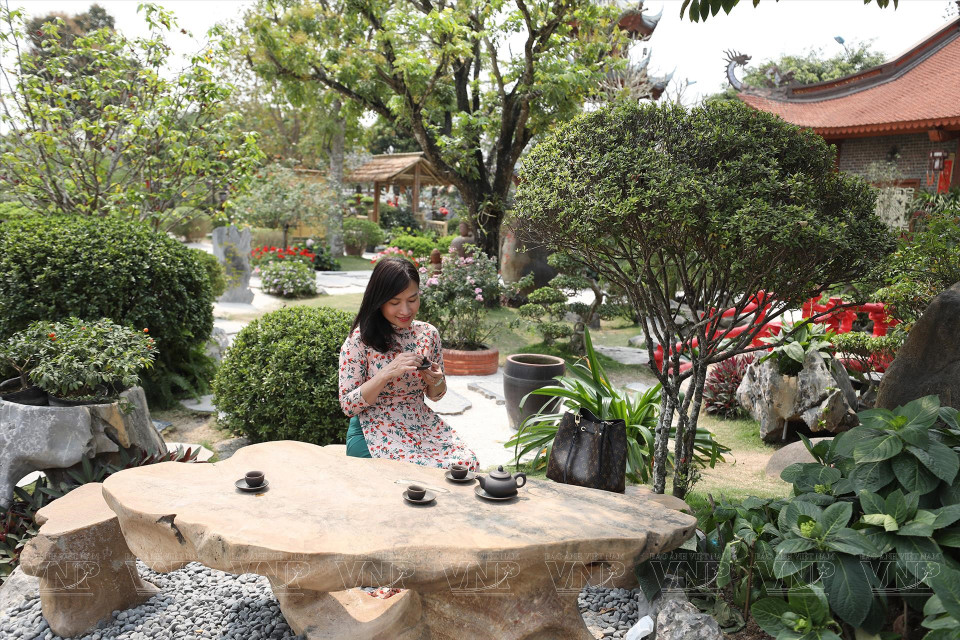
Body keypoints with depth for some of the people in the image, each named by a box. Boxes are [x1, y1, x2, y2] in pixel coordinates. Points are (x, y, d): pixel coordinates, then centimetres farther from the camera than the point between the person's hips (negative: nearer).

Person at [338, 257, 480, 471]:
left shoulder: (428, 333, 4)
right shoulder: (360, 340, -9)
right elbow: (348, 405, -11)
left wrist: (437, 381, -9)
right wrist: (387, 373, -24)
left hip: (423, 425, 5)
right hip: (375, 432, -5)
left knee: (467, 462, -21)